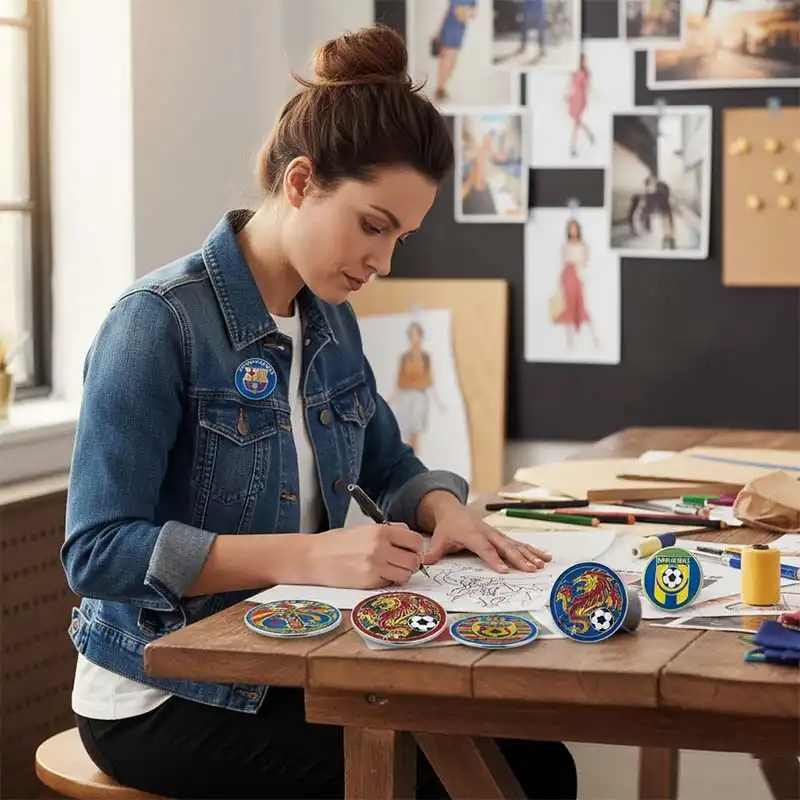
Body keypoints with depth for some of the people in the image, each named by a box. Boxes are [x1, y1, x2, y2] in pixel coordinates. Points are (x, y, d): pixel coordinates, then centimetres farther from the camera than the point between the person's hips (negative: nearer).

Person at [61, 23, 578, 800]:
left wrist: (448, 513, -6)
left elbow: (392, 468, 18)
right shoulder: (159, 322, -18)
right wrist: (306, 555, -31)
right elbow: (97, 550, -24)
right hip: (163, 696, -7)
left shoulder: (330, 319, 6)